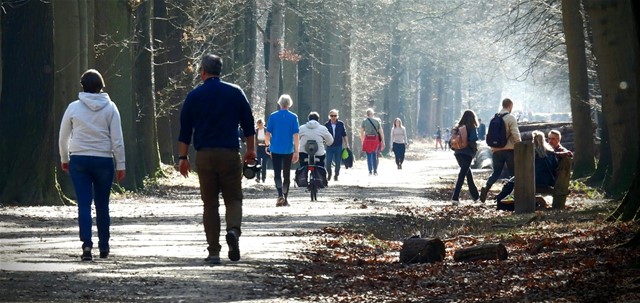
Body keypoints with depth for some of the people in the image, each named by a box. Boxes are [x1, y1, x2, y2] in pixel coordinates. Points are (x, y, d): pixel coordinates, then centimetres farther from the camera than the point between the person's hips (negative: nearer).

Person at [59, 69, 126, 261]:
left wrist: (64, 159, 22)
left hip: (79, 160, 0)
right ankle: (104, 246, 20)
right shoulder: (110, 108, -2)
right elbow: (117, 139, -2)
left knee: (84, 204, -2)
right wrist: (120, 165, 4)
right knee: (102, 205, 12)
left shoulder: (74, 107, -1)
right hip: (104, 160, 0)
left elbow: (63, 138, 7)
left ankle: (87, 244, -18)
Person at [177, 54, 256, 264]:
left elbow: (185, 130, 4)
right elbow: (248, 124, 7)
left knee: (210, 203, 5)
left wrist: (183, 157, 10)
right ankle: (234, 229, -23)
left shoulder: (194, 96, 4)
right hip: (230, 153, 0)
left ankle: (214, 252, 2)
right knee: (233, 198, 8)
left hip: (204, 155, 0)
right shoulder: (235, 92, 4)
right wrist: (251, 150, 17)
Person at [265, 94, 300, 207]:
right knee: (287, 174, 12)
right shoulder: (293, 117, -3)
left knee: (277, 174, -1)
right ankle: (285, 199, 16)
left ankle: (280, 195, -24)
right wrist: (296, 151, -4)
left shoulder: (273, 116, -2)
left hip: (275, 150, 0)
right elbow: (296, 135, -7)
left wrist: (268, 145, 17)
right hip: (288, 150, 0)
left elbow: (268, 133, 1)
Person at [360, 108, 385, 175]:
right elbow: (381, 132, 0)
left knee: (369, 156, 4)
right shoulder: (377, 121, 1)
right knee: (375, 156, 9)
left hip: (368, 139, 0)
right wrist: (383, 141, 5)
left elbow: (361, 132, 2)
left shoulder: (364, 121, 1)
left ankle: (370, 171, -1)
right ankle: (375, 171, 9)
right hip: (376, 139, 0)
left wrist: (362, 141, 12)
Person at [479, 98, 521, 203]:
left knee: (496, 172, 13)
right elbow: (515, 135, -14)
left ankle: (486, 187, -10)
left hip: (496, 150, 5)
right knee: (513, 173, 6)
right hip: (509, 150, -5)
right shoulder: (511, 118, -10)